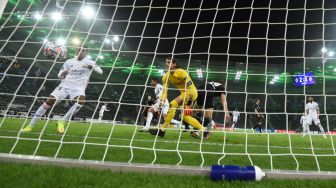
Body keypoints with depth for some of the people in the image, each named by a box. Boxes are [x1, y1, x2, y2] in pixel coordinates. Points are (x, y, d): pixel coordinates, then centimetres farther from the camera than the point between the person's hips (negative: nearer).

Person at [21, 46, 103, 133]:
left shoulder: (89, 62, 2)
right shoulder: (69, 62, 9)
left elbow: (100, 71, -9)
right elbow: (59, 75, 13)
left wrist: (92, 67, -28)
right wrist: (63, 73, -11)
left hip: (78, 88, -2)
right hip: (65, 85, 2)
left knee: (81, 101, -35)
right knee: (49, 102, -11)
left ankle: (62, 121, -21)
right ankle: (31, 125, 1)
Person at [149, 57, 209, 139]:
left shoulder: (181, 72, -20)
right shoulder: (166, 76, 1)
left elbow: (190, 85, -23)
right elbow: (164, 90, 0)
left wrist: (189, 101, -28)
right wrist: (161, 101, -15)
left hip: (191, 92, -8)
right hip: (184, 93, 8)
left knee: (173, 104, -23)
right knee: (184, 116, 6)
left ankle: (162, 130, -19)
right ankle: (203, 131, 15)